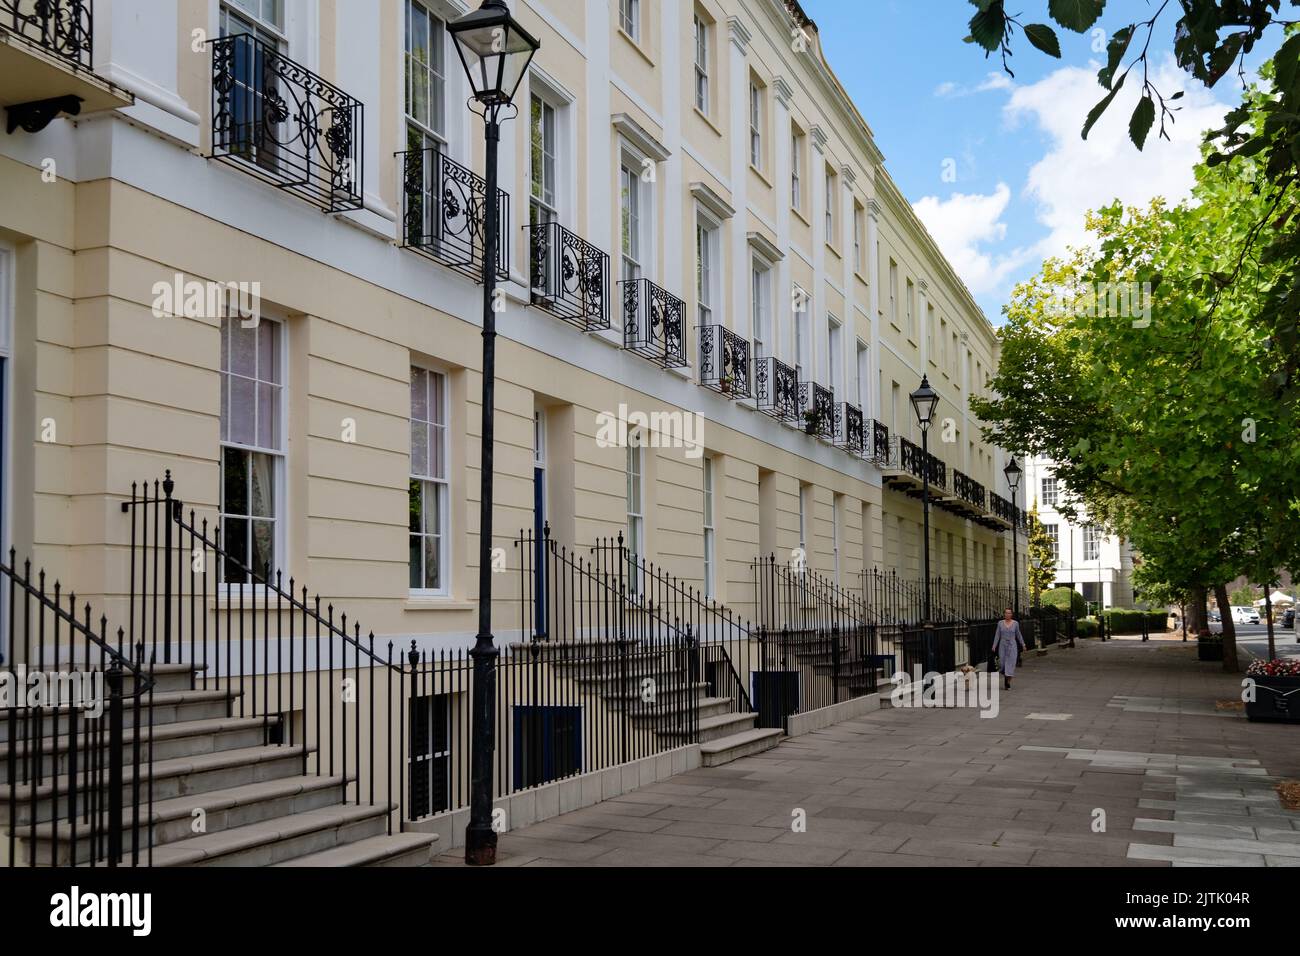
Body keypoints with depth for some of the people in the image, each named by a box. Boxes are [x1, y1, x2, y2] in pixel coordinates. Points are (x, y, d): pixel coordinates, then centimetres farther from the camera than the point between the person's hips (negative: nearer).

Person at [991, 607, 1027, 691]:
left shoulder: (1015, 623, 0)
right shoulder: (1000, 623, 2)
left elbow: (1018, 635, 10)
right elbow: (997, 635, 2)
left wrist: (1023, 645, 13)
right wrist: (994, 645, -5)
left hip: (1012, 646, -1)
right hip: (1002, 646, 1)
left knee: (1010, 664, -8)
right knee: (1003, 664, 5)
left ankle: (1008, 682, -5)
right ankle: (1005, 679, 29)